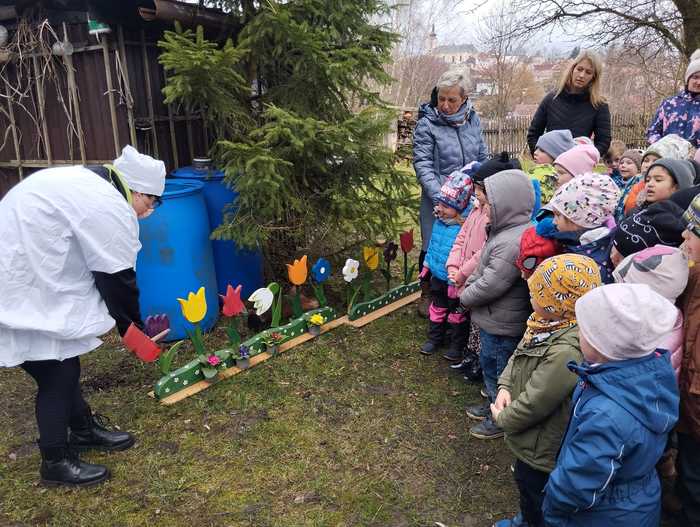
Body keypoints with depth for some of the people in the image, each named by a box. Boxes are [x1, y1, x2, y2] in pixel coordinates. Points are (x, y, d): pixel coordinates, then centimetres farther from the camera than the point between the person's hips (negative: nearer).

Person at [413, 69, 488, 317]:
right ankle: (427, 293, 27)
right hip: (439, 200, -4)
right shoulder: (427, 124, -8)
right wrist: (440, 197, -24)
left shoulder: (473, 119, 5)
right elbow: (423, 165, -14)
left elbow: (483, 157, 12)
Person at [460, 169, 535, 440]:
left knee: (498, 370, 11)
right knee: (488, 364, 26)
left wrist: (465, 296, -11)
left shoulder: (512, 244, -32)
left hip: (501, 326, -9)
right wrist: (468, 283, -2)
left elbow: (489, 286, -28)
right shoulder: (506, 230, 2)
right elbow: (483, 268, 12)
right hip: (493, 320, 10)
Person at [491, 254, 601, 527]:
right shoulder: (549, 323, -9)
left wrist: (502, 418, -12)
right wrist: (505, 386, -9)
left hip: (543, 450, -9)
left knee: (535, 492, 18)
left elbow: (533, 404, -29)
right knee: (524, 481, 32)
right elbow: (519, 355, 6)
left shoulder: (566, 352, -38)